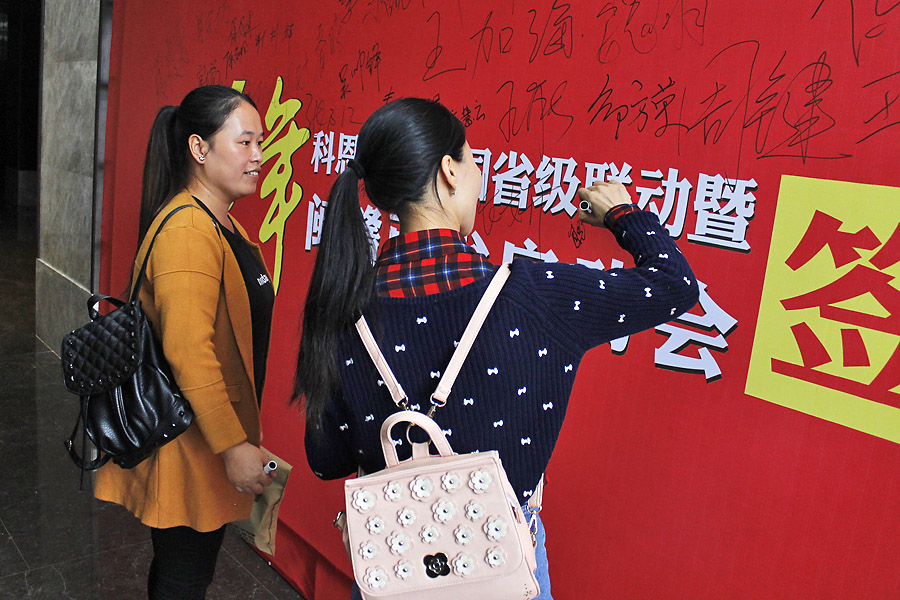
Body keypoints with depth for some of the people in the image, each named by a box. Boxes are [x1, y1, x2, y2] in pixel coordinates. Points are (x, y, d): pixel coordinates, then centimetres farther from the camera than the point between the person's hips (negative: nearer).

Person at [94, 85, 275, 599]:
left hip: (216, 435, 10)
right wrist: (234, 446, -25)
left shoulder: (222, 224, 11)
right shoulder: (187, 229, -22)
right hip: (192, 445, -9)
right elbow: (189, 352, -28)